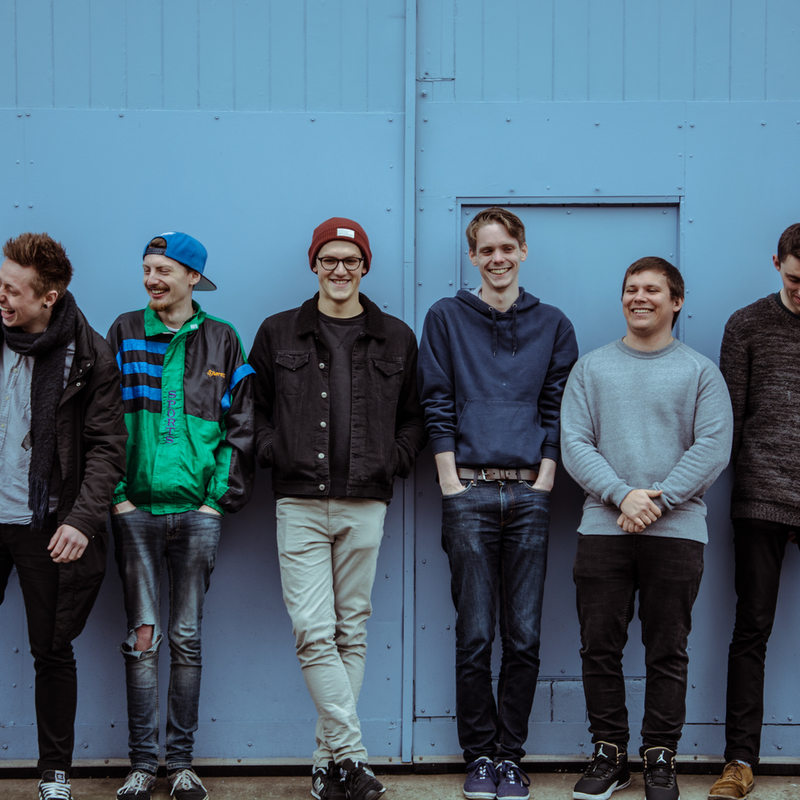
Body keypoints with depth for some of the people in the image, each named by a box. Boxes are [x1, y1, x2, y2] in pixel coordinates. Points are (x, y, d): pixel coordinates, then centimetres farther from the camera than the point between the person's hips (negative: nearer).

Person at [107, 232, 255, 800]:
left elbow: (241, 424, 7)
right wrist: (116, 493, -4)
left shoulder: (221, 340, 8)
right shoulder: (126, 333, 7)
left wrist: (222, 495, -2)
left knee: (186, 638, 4)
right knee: (142, 636, -1)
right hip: (137, 508, 0)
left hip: (197, 510, 0)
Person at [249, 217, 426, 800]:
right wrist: (274, 451, 1)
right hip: (300, 504, -1)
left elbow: (415, 416, 16)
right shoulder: (278, 334, 10)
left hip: (365, 505, 1)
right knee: (314, 633, -10)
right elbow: (253, 406, 15)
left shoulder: (396, 339, 11)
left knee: (352, 633, 4)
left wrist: (394, 461, 2)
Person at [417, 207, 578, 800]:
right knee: (475, 636, -1)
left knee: (524, 637, 1)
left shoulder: (552, 325, 12)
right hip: (470, 490, -1)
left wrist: (544, 482, 0)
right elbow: (437, 406, 4)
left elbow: (558, 411, 9)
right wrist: (451, 485, -3)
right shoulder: (446, 318, 8)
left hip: (529, 492, 1)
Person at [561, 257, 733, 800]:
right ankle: (609, 753, 15)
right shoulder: (592, 368, 13)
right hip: (602, 529, 1)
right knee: (600, 649, 3)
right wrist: (621, 495, -12)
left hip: (677, 531, -1)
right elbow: (574, 443, 3)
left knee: (668, 653, 2)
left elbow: (713, 448, -1)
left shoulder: (700, 371, 9)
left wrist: (659, 500, -12)